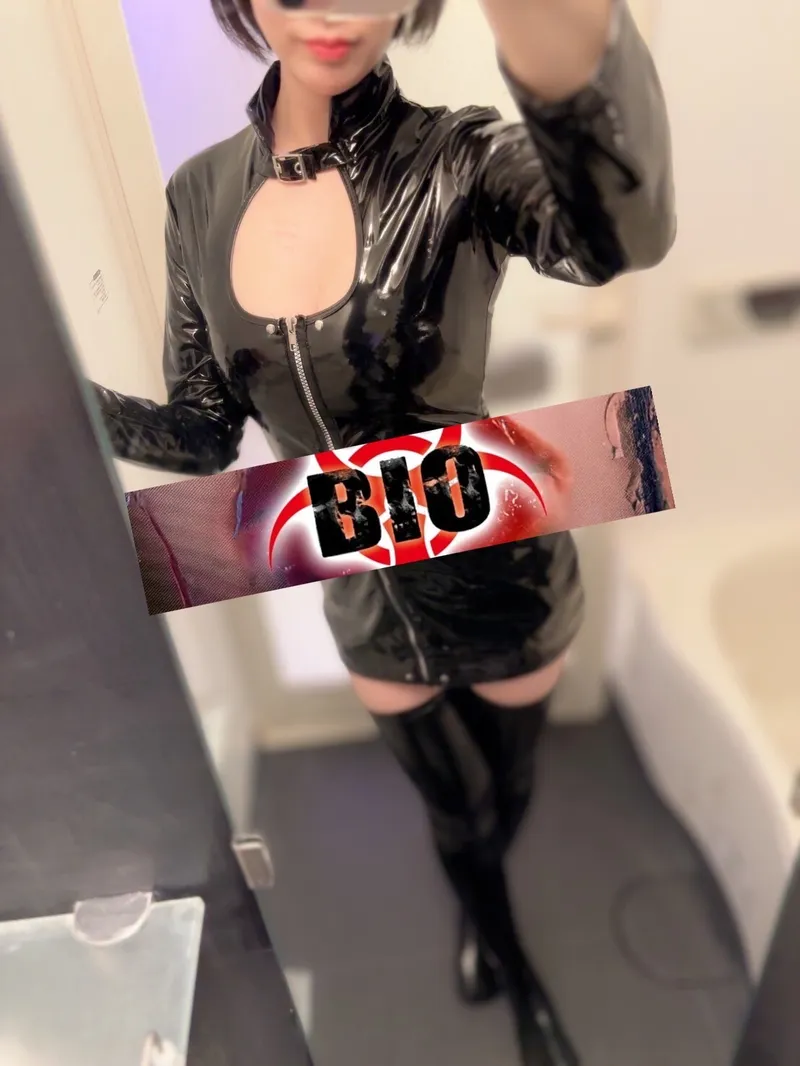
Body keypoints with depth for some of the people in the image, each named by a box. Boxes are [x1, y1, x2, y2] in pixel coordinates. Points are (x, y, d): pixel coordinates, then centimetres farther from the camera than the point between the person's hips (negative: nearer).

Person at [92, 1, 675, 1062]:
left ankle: (483, 908, 70)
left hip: (504, 577, -2)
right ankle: (498, 936, 68)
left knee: (506, 793, 28)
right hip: (369, 599, 2)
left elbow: (622, 233, -44)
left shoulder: (459, 161, -20)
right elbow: (203, 434, -4)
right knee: (452, 805, 28)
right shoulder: (202, 196, -7)